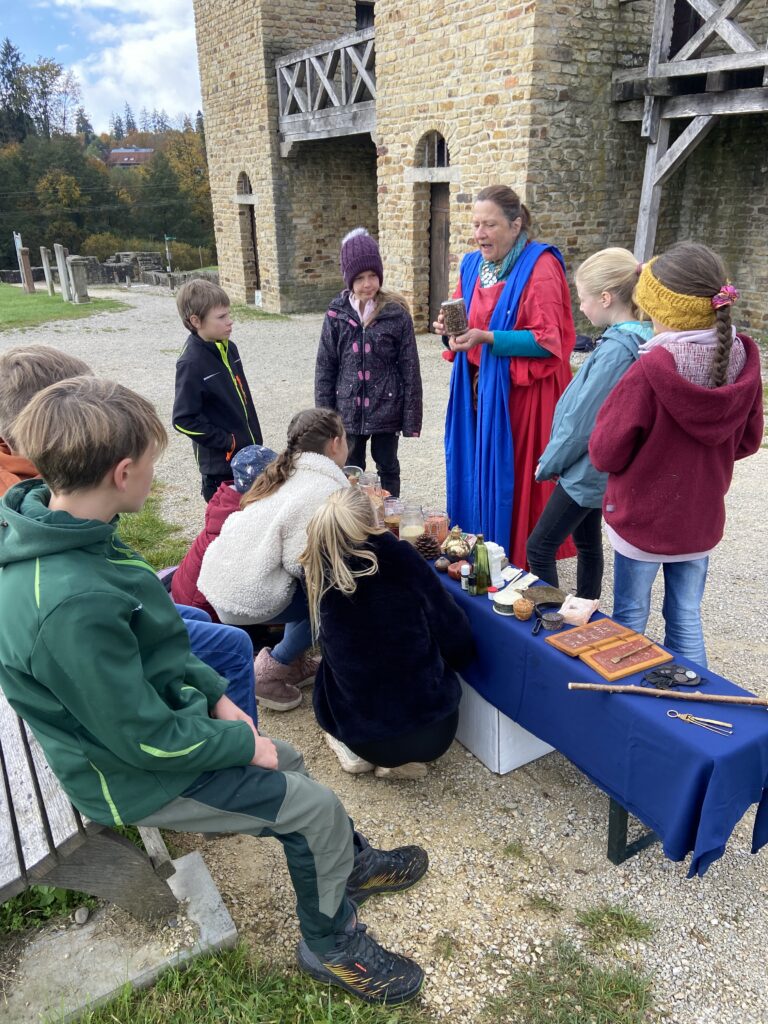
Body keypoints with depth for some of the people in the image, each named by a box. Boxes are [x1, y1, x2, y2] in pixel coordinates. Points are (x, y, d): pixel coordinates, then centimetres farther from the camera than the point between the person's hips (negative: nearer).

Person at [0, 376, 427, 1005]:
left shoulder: (52, 525, -6)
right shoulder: (71, 604, -38)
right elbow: (147, 739, -28)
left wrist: (214, 694, 3)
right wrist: (242, 742, -12)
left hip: (152, 720, 9)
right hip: (136, 777, -8)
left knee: (288, 764, 20)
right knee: (317, 807, -2)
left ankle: (352, 864, 43)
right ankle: (332, 945, 23)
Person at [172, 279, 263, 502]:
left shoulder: (228, 349, 5)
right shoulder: (191, 364, -18)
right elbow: (184, 420, -18)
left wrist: (256, 440, 13)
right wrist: (226, 441, -15)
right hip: (220, 464, -7)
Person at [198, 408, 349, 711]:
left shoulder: (288, 472, 9)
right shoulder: (324, 490, -17)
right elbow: (302, 562, -22)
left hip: (219, 575, 9)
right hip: (244, 597, -9)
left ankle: (294, 662, 24)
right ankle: (269, 671, 8)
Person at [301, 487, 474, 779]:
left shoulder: (318, 573, -9)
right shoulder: (400, 558, -16)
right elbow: (453, 632, -7)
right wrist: (460, 657, 18)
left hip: (361, 736, 2)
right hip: (435, 732, -2)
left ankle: (356, 752, 18)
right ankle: (403, 759, 14)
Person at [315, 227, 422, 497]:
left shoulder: (396, 313, -8)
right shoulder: (337, 314, -2)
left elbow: (410, 368, -5)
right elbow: (325, 367, 3)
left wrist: (412, 418, -5)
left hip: (386, 408, -2)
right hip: (349, 410, 2)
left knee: (387, 467, 15)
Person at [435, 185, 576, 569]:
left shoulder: (540, 267, -11)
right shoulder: (472, 265, 10)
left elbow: (547, 340, -17)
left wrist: (487, 338, -25)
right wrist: (451, 329, -6)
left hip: (519, 394, -6)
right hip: (477, 390, 7)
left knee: (512, 478, -2)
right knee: (476, 473, 11)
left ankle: (522, 560, 14)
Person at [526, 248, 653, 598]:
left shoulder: (617, 349, -23)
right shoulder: (639, 339, 5)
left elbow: (583, 418, -22)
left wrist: (549, 463, -8)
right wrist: (556, 458, 12)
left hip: (586, 468, -10)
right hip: (595, 466, 10)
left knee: (539, 547, -1)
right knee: (588, 543, 19)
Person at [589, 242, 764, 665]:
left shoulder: (651, 371, -26)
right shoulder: (741, 361, -8)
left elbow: (605, 454, -18)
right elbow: (747, 440, 6)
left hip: (641, 519, -5)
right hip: (701, 520, 5)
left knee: (630, 618, 14)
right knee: (687, 619, 19)